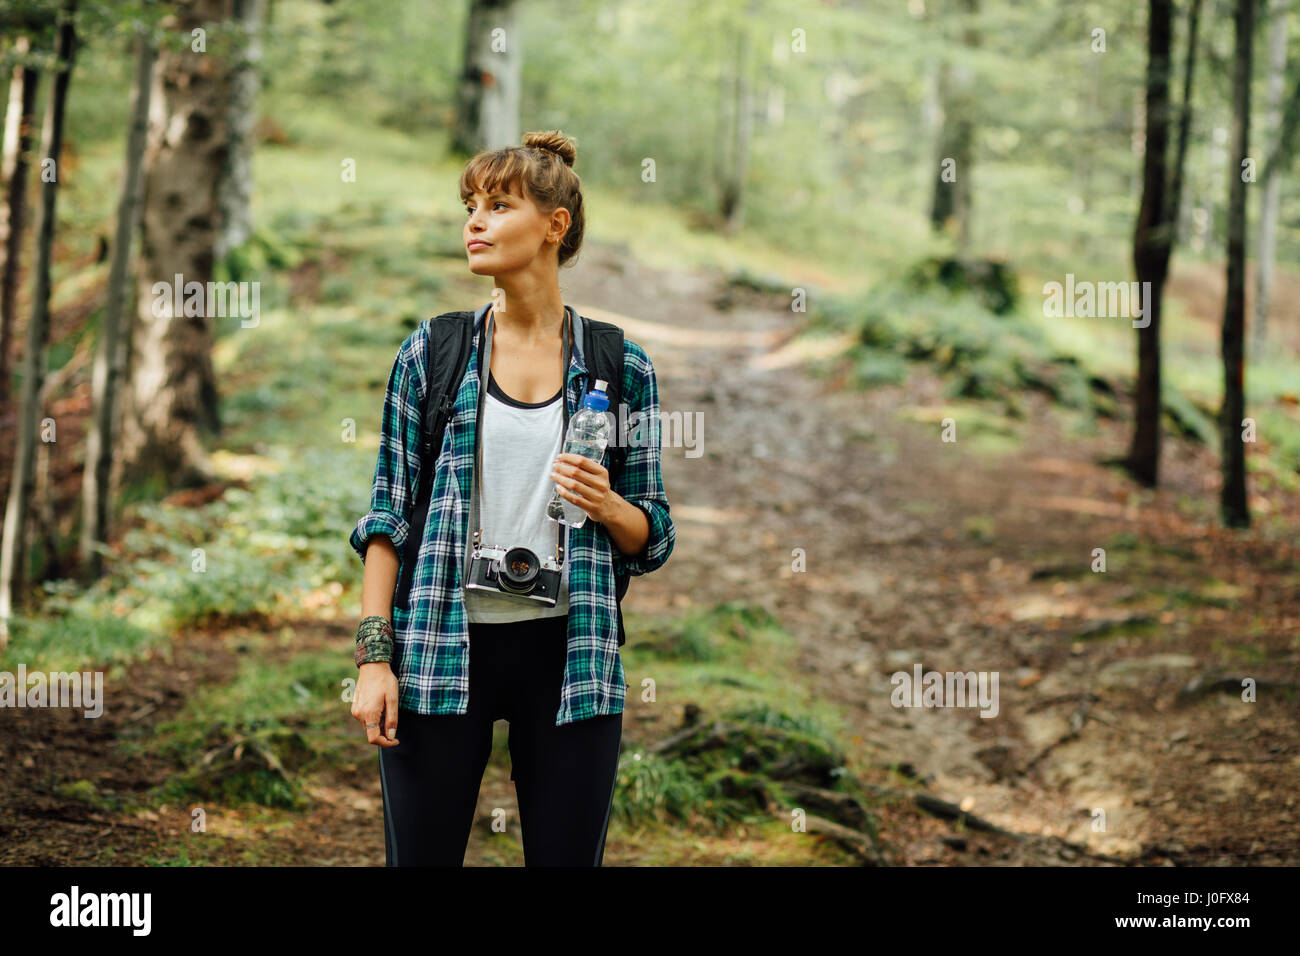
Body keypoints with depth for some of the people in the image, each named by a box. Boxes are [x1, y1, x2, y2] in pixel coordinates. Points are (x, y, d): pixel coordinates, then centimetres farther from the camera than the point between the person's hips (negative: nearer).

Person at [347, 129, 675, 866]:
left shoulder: (620, 366, 3)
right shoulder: (431, 352, 4)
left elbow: (653, 540, 7)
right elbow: (389, 514, 3)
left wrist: (606, 506, -15)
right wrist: (374, 656, -5)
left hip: (569, 651, 0)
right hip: (442, 647, 0)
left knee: (567, 853, 5)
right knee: (422, 853, 3)